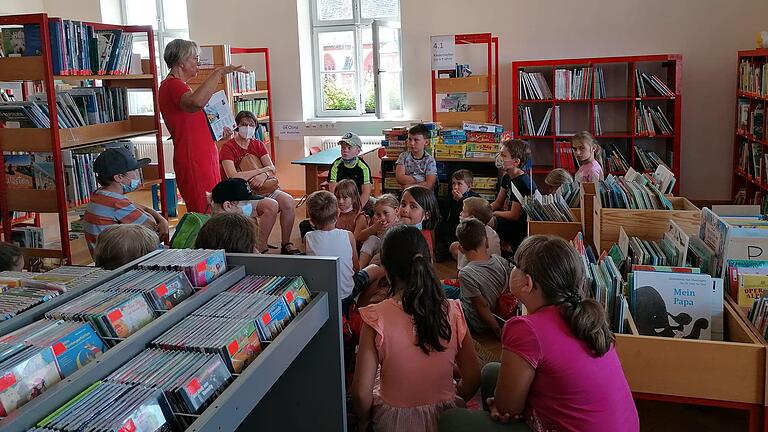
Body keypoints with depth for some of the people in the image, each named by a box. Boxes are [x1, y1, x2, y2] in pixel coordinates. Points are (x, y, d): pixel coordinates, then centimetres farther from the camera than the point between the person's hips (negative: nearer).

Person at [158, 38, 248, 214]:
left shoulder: (176, 85, 21)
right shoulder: (172, 85, -13)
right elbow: (196, 102, -37)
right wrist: (219, 72, -31)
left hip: (203, 158, 10)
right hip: (194, 161, -10)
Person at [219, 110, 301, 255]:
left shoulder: (258, 145, 13)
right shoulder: (228, 147, -7)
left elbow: (272, 169, 4)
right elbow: (233, 177, -19)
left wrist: (264, 175, -21)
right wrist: (262, 170, -13)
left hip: (261, 188, 6)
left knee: (288, 201, -19)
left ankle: (286, 244, -5)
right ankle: (259, 248, -19)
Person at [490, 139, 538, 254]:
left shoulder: (522, 183, -24)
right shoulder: (507, 177, 6)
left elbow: (514, 215, -20)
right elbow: (498, 203, 12)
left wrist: (491, 213, -10)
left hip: (523, 228, -10)